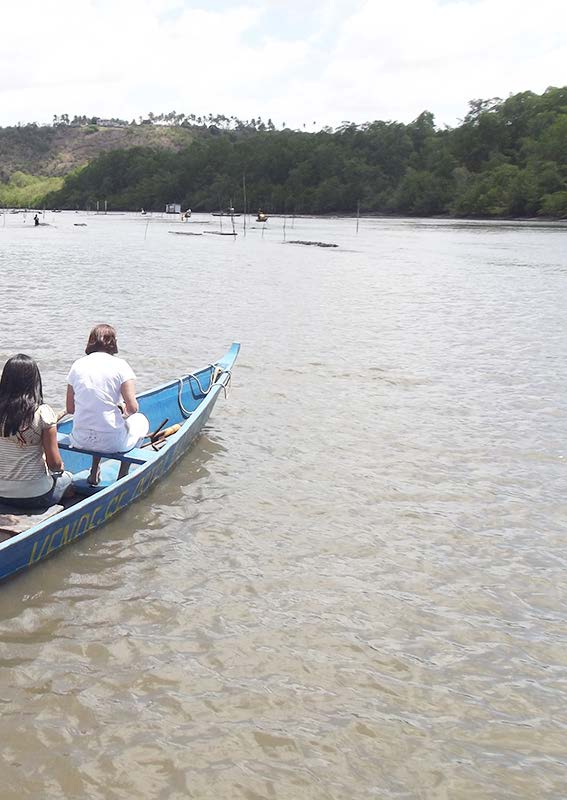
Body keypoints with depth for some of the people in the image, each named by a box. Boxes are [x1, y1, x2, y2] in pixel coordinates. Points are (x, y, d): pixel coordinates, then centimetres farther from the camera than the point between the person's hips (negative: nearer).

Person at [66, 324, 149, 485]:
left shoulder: (78, 365, 3)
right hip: (112, 442, -4)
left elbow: (70, 409, 6)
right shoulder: (120, 365, -8)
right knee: (140, 420, 29)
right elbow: (133, 408, -15)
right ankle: (122, 477, 25)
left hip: (80, 441, 5)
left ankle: (94, 472, 34)